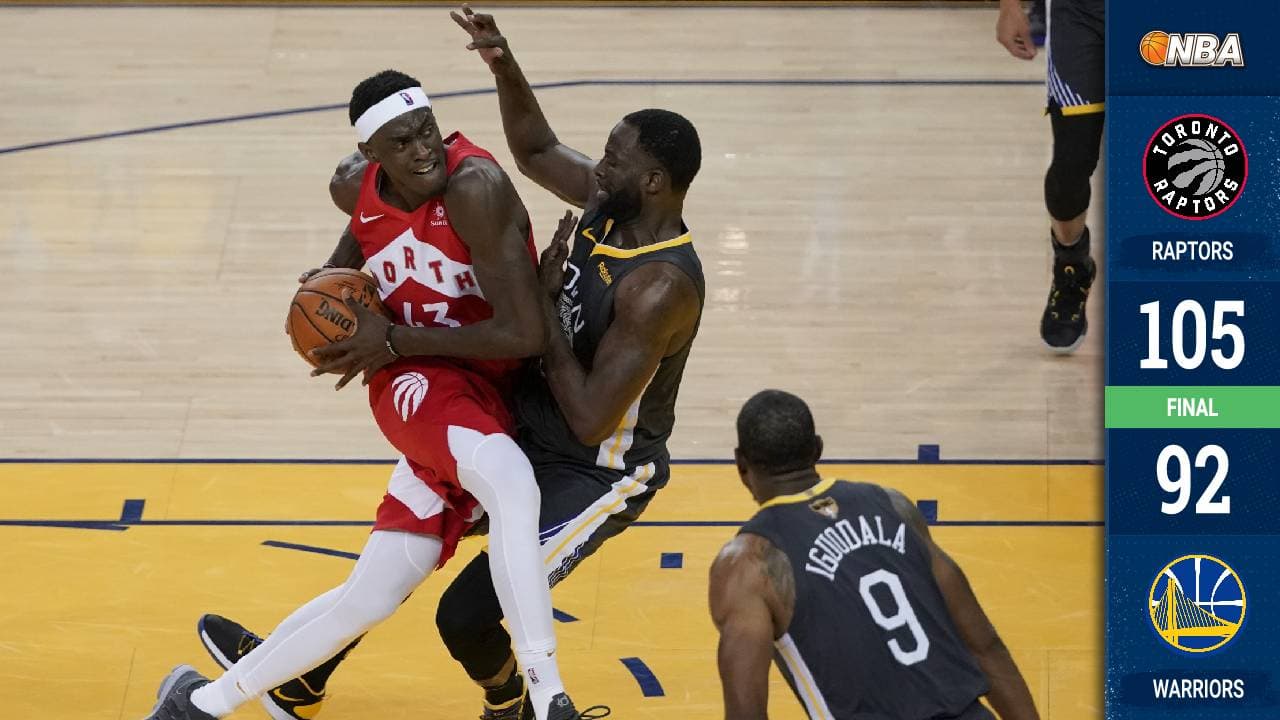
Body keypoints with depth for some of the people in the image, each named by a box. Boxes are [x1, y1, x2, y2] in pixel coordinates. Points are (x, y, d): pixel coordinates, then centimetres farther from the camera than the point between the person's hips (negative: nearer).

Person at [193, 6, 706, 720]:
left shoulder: (659, 286, -32)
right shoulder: (611, 203, -7)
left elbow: (590, 420, -32)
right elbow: (536, 150, 12)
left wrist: (545, 300, -23)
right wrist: (505, 66, -7)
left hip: (598, 477, -9)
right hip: (528, 431, 9)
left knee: (466, 614, -13)